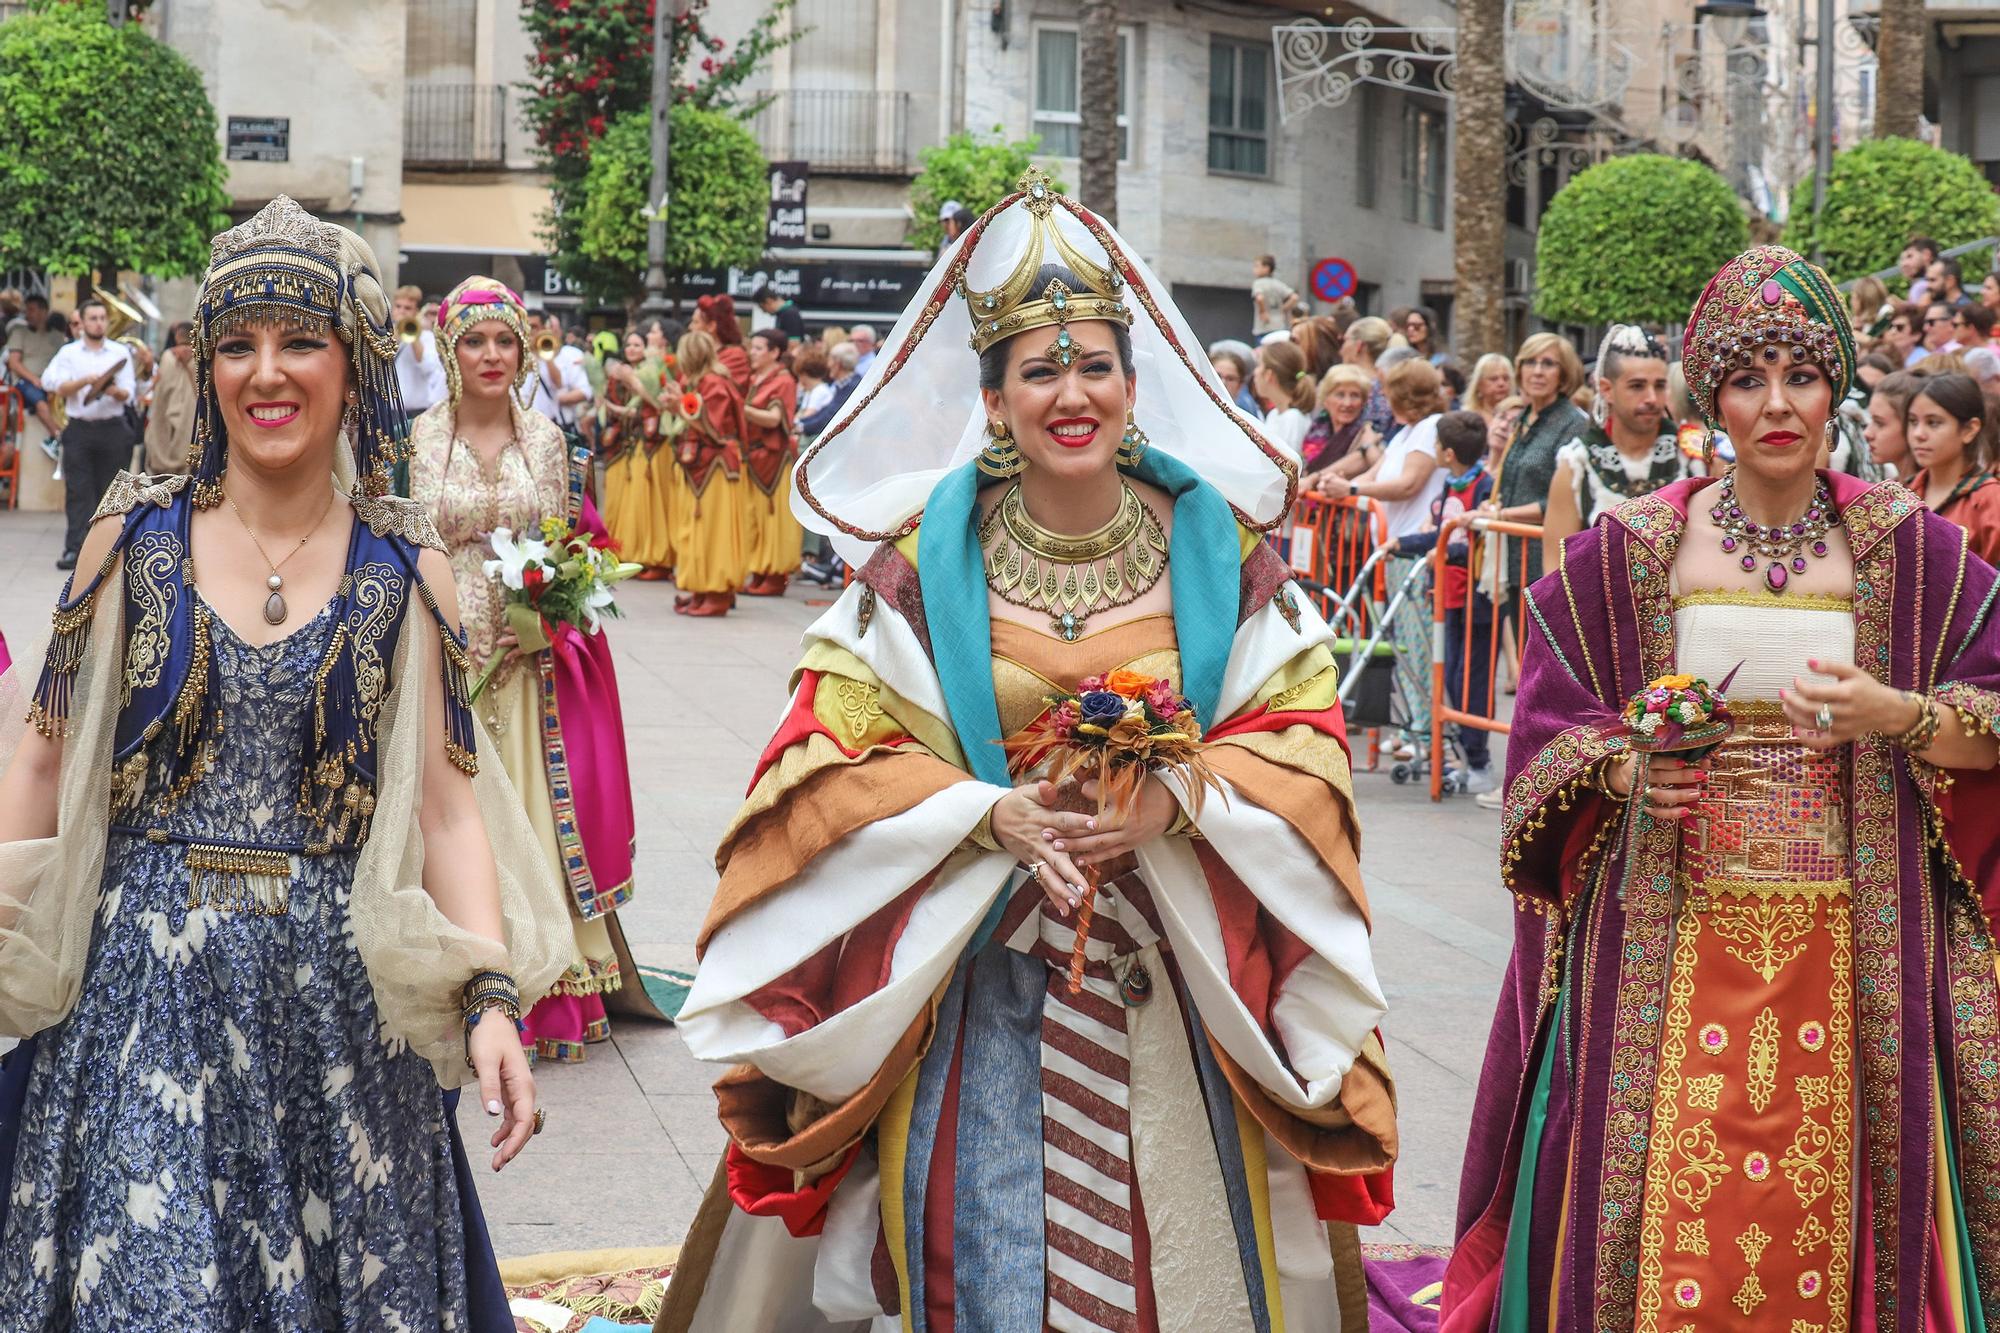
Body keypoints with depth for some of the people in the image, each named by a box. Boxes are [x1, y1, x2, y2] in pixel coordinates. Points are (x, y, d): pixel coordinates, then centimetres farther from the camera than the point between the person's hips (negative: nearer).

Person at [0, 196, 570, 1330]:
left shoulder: (406, 569, 1)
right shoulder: (136, 536, 1)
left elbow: (446, 804, 1)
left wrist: (490, 998, -11)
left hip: (334, 1000, 1)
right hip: (141, 983, 0)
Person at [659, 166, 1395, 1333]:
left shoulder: (1220, 552, 2)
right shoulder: (921, 563, -2)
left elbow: (1303, 743, 0)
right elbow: (833, 762, -4)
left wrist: (1176, 800, -18)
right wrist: (990, 812, -19)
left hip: (1181, 981, 1)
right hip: (978, 977, -1)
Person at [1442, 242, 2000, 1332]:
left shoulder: (1910, 552, 2)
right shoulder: (1628, 555, 2)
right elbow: (1550, 730, 5)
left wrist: (1900, 717, -17)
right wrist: (1626, 772, -15)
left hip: (1850, 953, 0)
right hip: (1674, 947, 0)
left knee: (1821, 1227, 3)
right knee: (1674, 1229, 0)